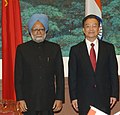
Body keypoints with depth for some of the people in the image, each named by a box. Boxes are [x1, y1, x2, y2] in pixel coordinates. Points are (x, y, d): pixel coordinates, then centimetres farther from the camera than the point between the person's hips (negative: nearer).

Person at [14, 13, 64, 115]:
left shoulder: (55, 48, 6)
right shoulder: (22, 49, 3)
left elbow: (60, 75, 5)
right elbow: (18, 76, 3)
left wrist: (60, 98, 1)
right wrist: (20, 99, -3)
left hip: (48, 102, 1)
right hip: (28, 101, -1)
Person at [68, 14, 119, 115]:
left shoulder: (109, 48, 6)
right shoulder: (75, 50, 3)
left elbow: (113, 73, 6)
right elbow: (72, 76, 3)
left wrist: (114, 94, 1)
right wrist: (73, 97, -2)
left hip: (104, 98, 1)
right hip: (84, 98, -1)